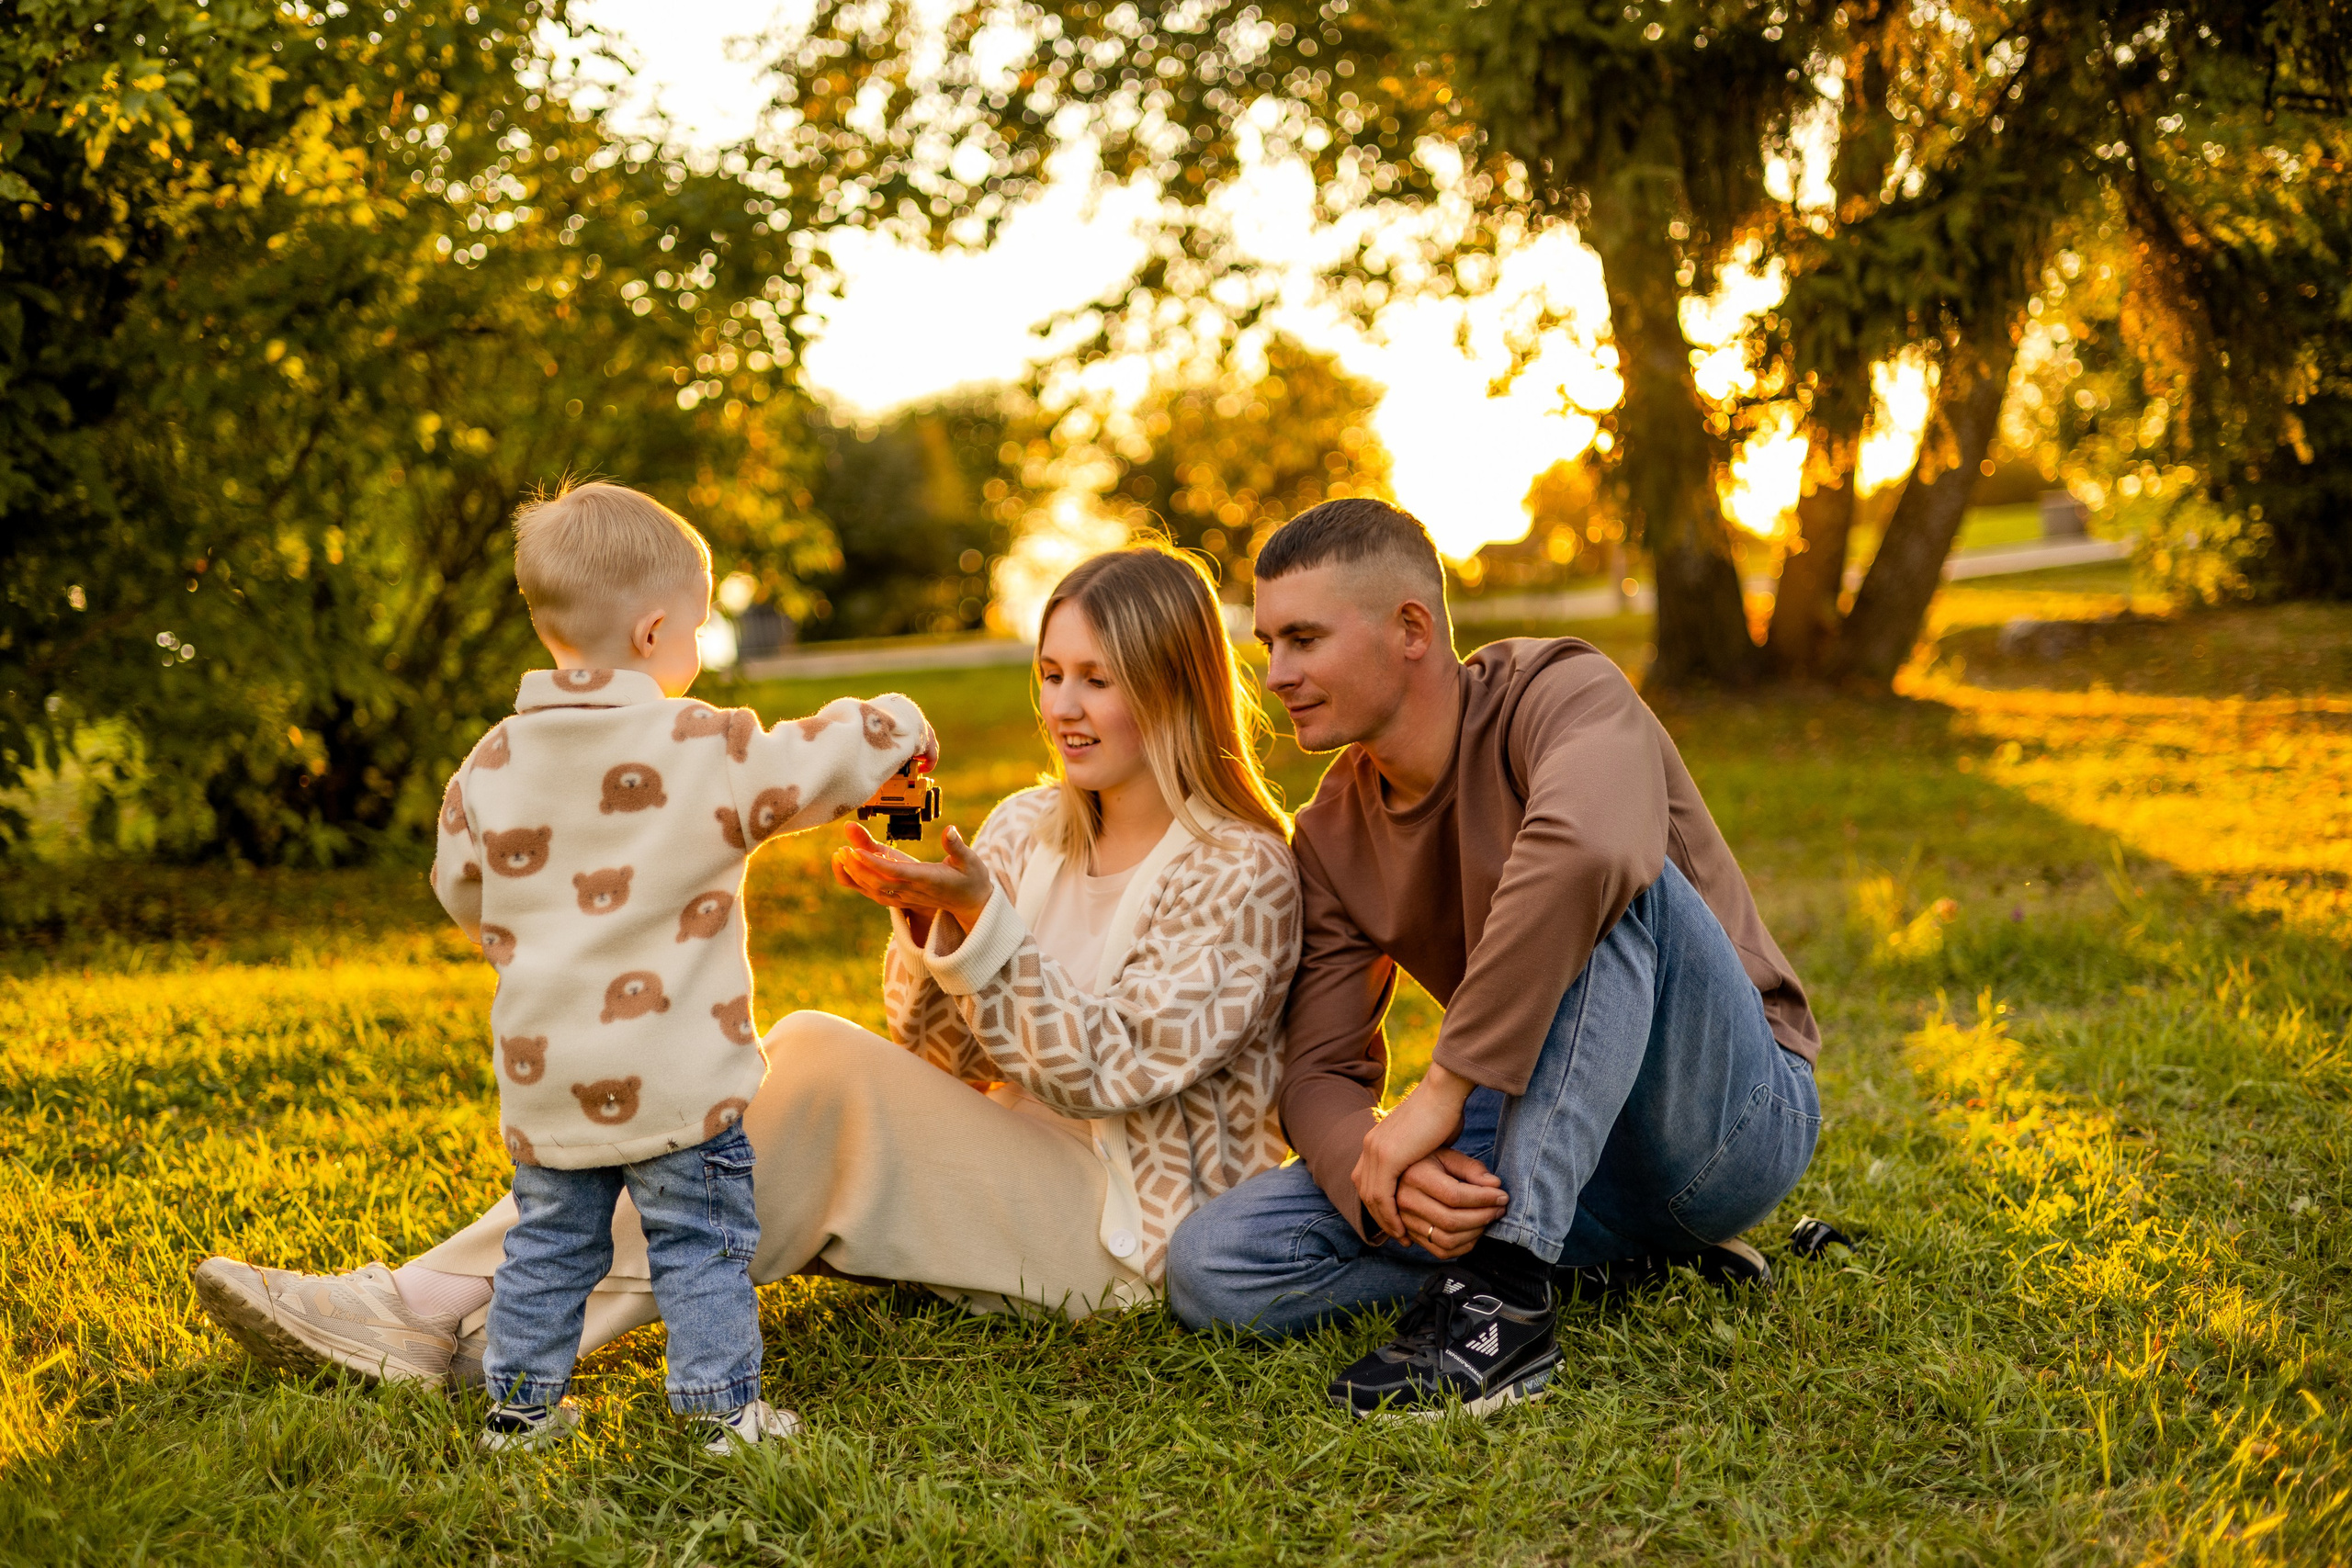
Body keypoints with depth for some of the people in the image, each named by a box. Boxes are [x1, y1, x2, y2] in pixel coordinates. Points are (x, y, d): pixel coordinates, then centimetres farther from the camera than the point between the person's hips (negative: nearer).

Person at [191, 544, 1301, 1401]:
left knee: (819, 1059, -26)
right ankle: (438, 1305, -29)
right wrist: (923, 925, -12)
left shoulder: (1240, 872, -7)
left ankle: (455, 1321, -30)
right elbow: (940, 1062, 8)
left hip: (1132, 1230, -6)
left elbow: (1110, 1076, -16)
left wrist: (979, 917, -25)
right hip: (1004, 1183, 6)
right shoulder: (1027, 829, 12)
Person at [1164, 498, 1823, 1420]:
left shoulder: (1559, 692, -17)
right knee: (1212, 1266, -14)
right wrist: (1381, 1176, -26)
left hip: (1737, 1117, -6)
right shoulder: (1332, 838, 3)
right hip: (1546, 1153, 6)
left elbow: (1589, 846, -41)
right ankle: (1630, 1257, -7)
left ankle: (1500, 1301, -34)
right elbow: (1318, 1074, -2)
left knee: (1605, 881, -34)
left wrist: (1447, 1086, -37)